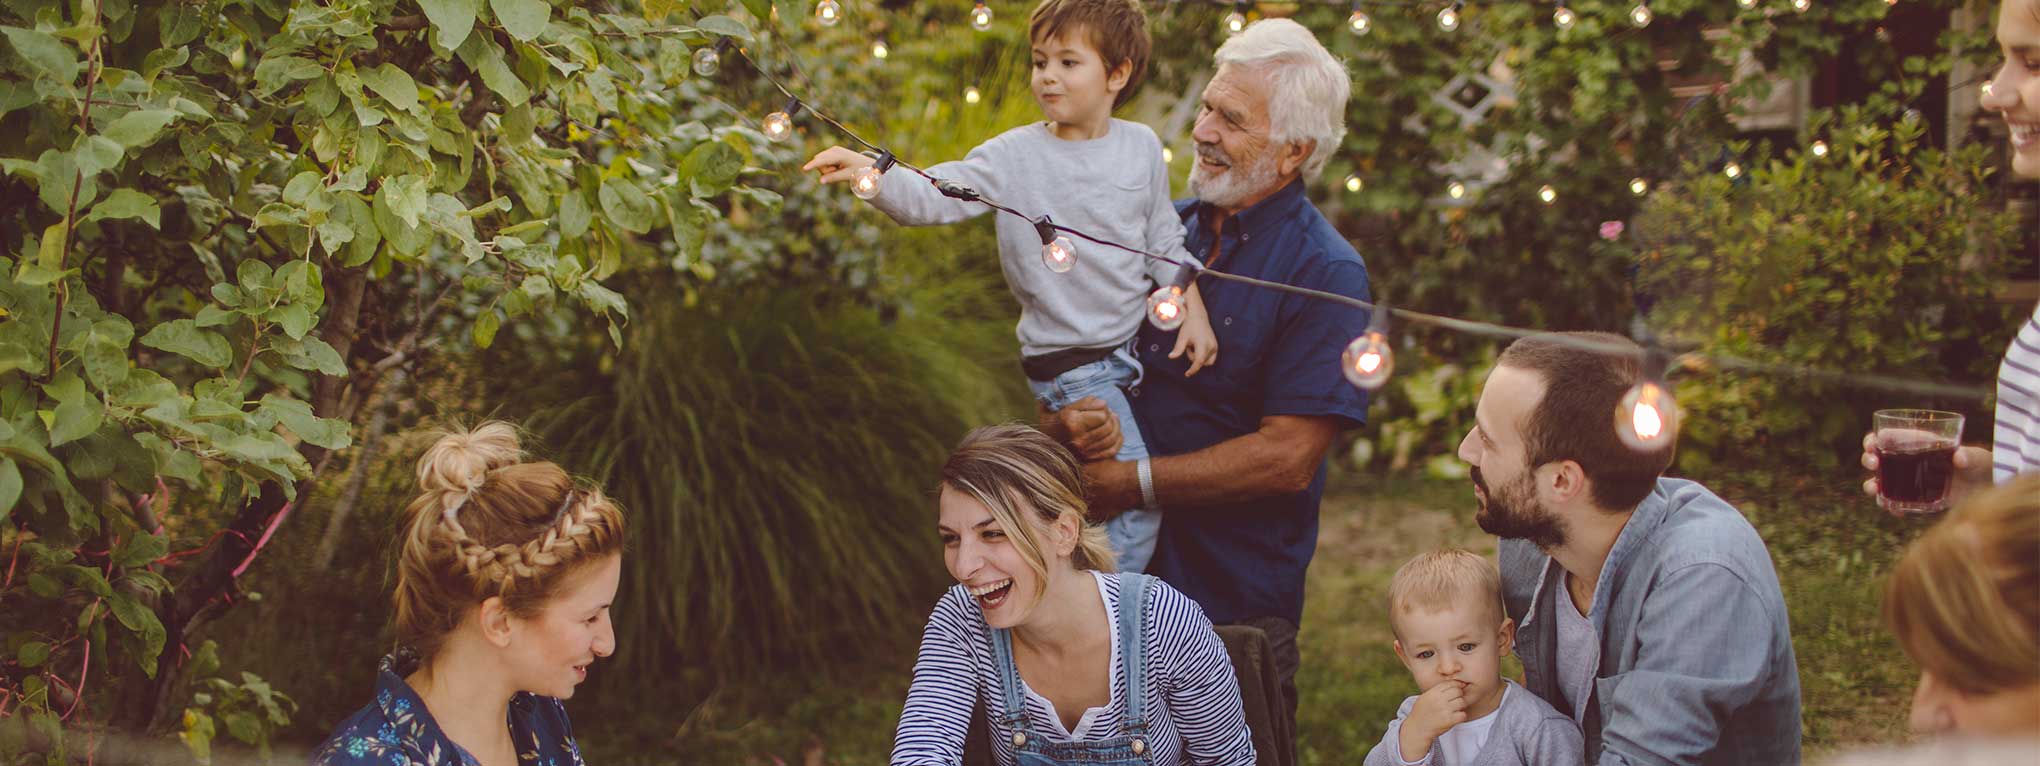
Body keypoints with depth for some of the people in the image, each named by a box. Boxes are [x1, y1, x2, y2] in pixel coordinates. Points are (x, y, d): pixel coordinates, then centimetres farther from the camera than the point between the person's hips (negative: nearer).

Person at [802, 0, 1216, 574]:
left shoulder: (1142, 147, 2)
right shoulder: (1014, 156, -9)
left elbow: (1164, 238, 11)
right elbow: (932, 197, -18)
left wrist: (1194, 310, 1)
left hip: (1138, 342, 5)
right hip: (1071, 364, -5)